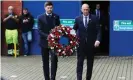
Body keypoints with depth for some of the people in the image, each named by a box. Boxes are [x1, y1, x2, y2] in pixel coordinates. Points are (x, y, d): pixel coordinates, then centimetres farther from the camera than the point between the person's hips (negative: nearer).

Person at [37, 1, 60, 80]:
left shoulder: (56, 17, 5)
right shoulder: (40, 17, 0)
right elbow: (40, 30, -7)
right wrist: (47, 36, -22)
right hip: (44, 42, 0)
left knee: (54, 60, -12)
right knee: (45, 62, 7)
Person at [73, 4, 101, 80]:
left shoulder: (94, 18, -1)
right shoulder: (78, 19, 4)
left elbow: (98, 30, -6)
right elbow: (74, 30, 9)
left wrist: (98, 40, -20)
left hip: (91, 44, 0)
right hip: (81, 44, 0)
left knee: (90, 63, 10)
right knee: (80, 62, -4)